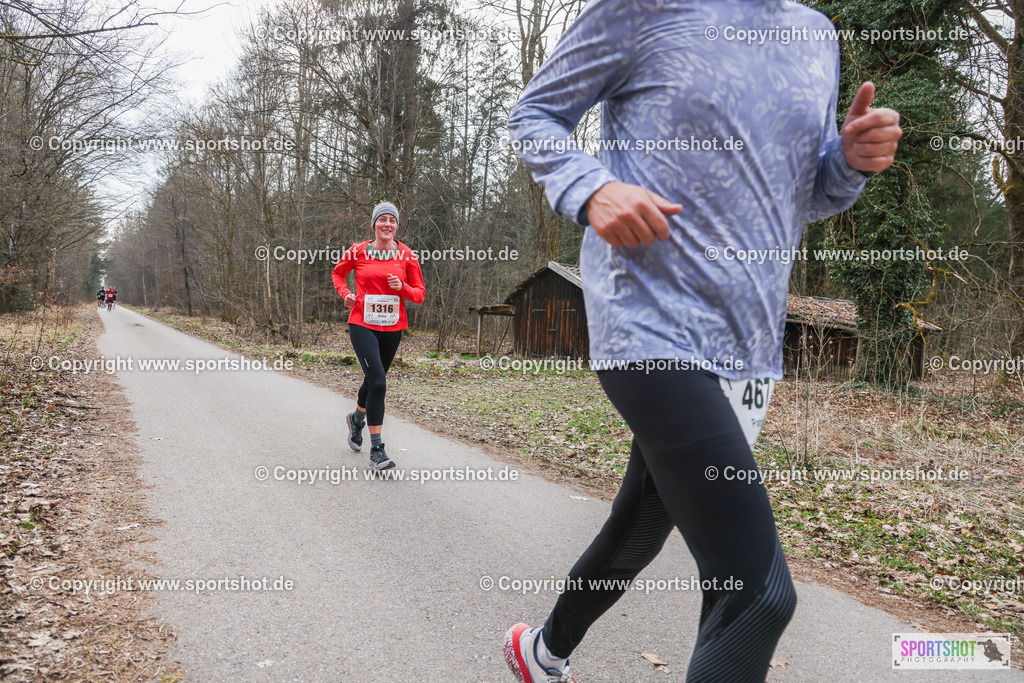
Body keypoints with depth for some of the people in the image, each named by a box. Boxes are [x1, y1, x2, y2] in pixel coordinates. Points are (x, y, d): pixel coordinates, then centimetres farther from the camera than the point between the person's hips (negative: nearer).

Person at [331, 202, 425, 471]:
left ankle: (357, 418, 51)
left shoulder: (407, 255, 1)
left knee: (374, 379, 18)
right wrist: (345, 293, 1)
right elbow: (337, 273, 19)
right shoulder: (357, 252, 0)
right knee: (378, 382, -16)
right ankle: (376, 448, -8)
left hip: (392, 328, 3)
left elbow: (420, 295, 4)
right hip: (362, 325, -3)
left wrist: (402, 287, -16)